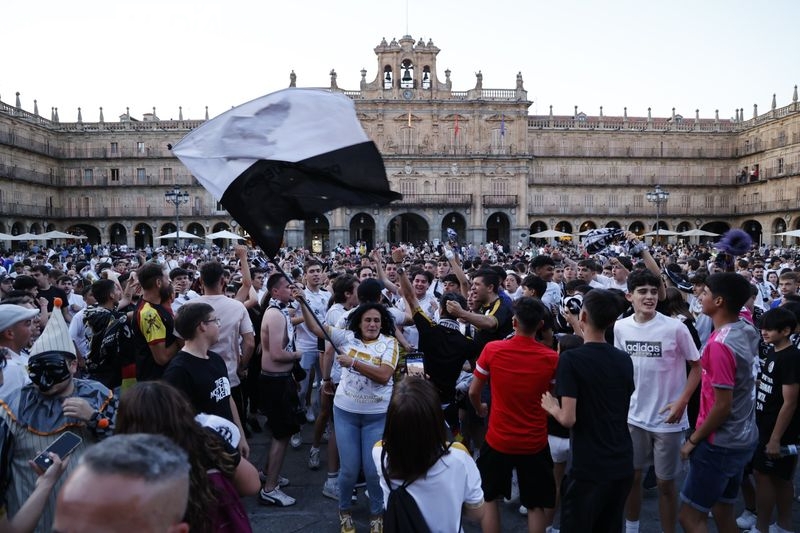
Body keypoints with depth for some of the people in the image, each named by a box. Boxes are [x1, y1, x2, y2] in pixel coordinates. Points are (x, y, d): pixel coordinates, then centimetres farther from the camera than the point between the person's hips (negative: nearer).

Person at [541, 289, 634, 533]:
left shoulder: (570, 358, -17)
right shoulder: (625, 359, 2)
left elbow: (568, 419, -20)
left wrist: (551, 406, 0)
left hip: (588, 468, -6)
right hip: (622, 464, 6)